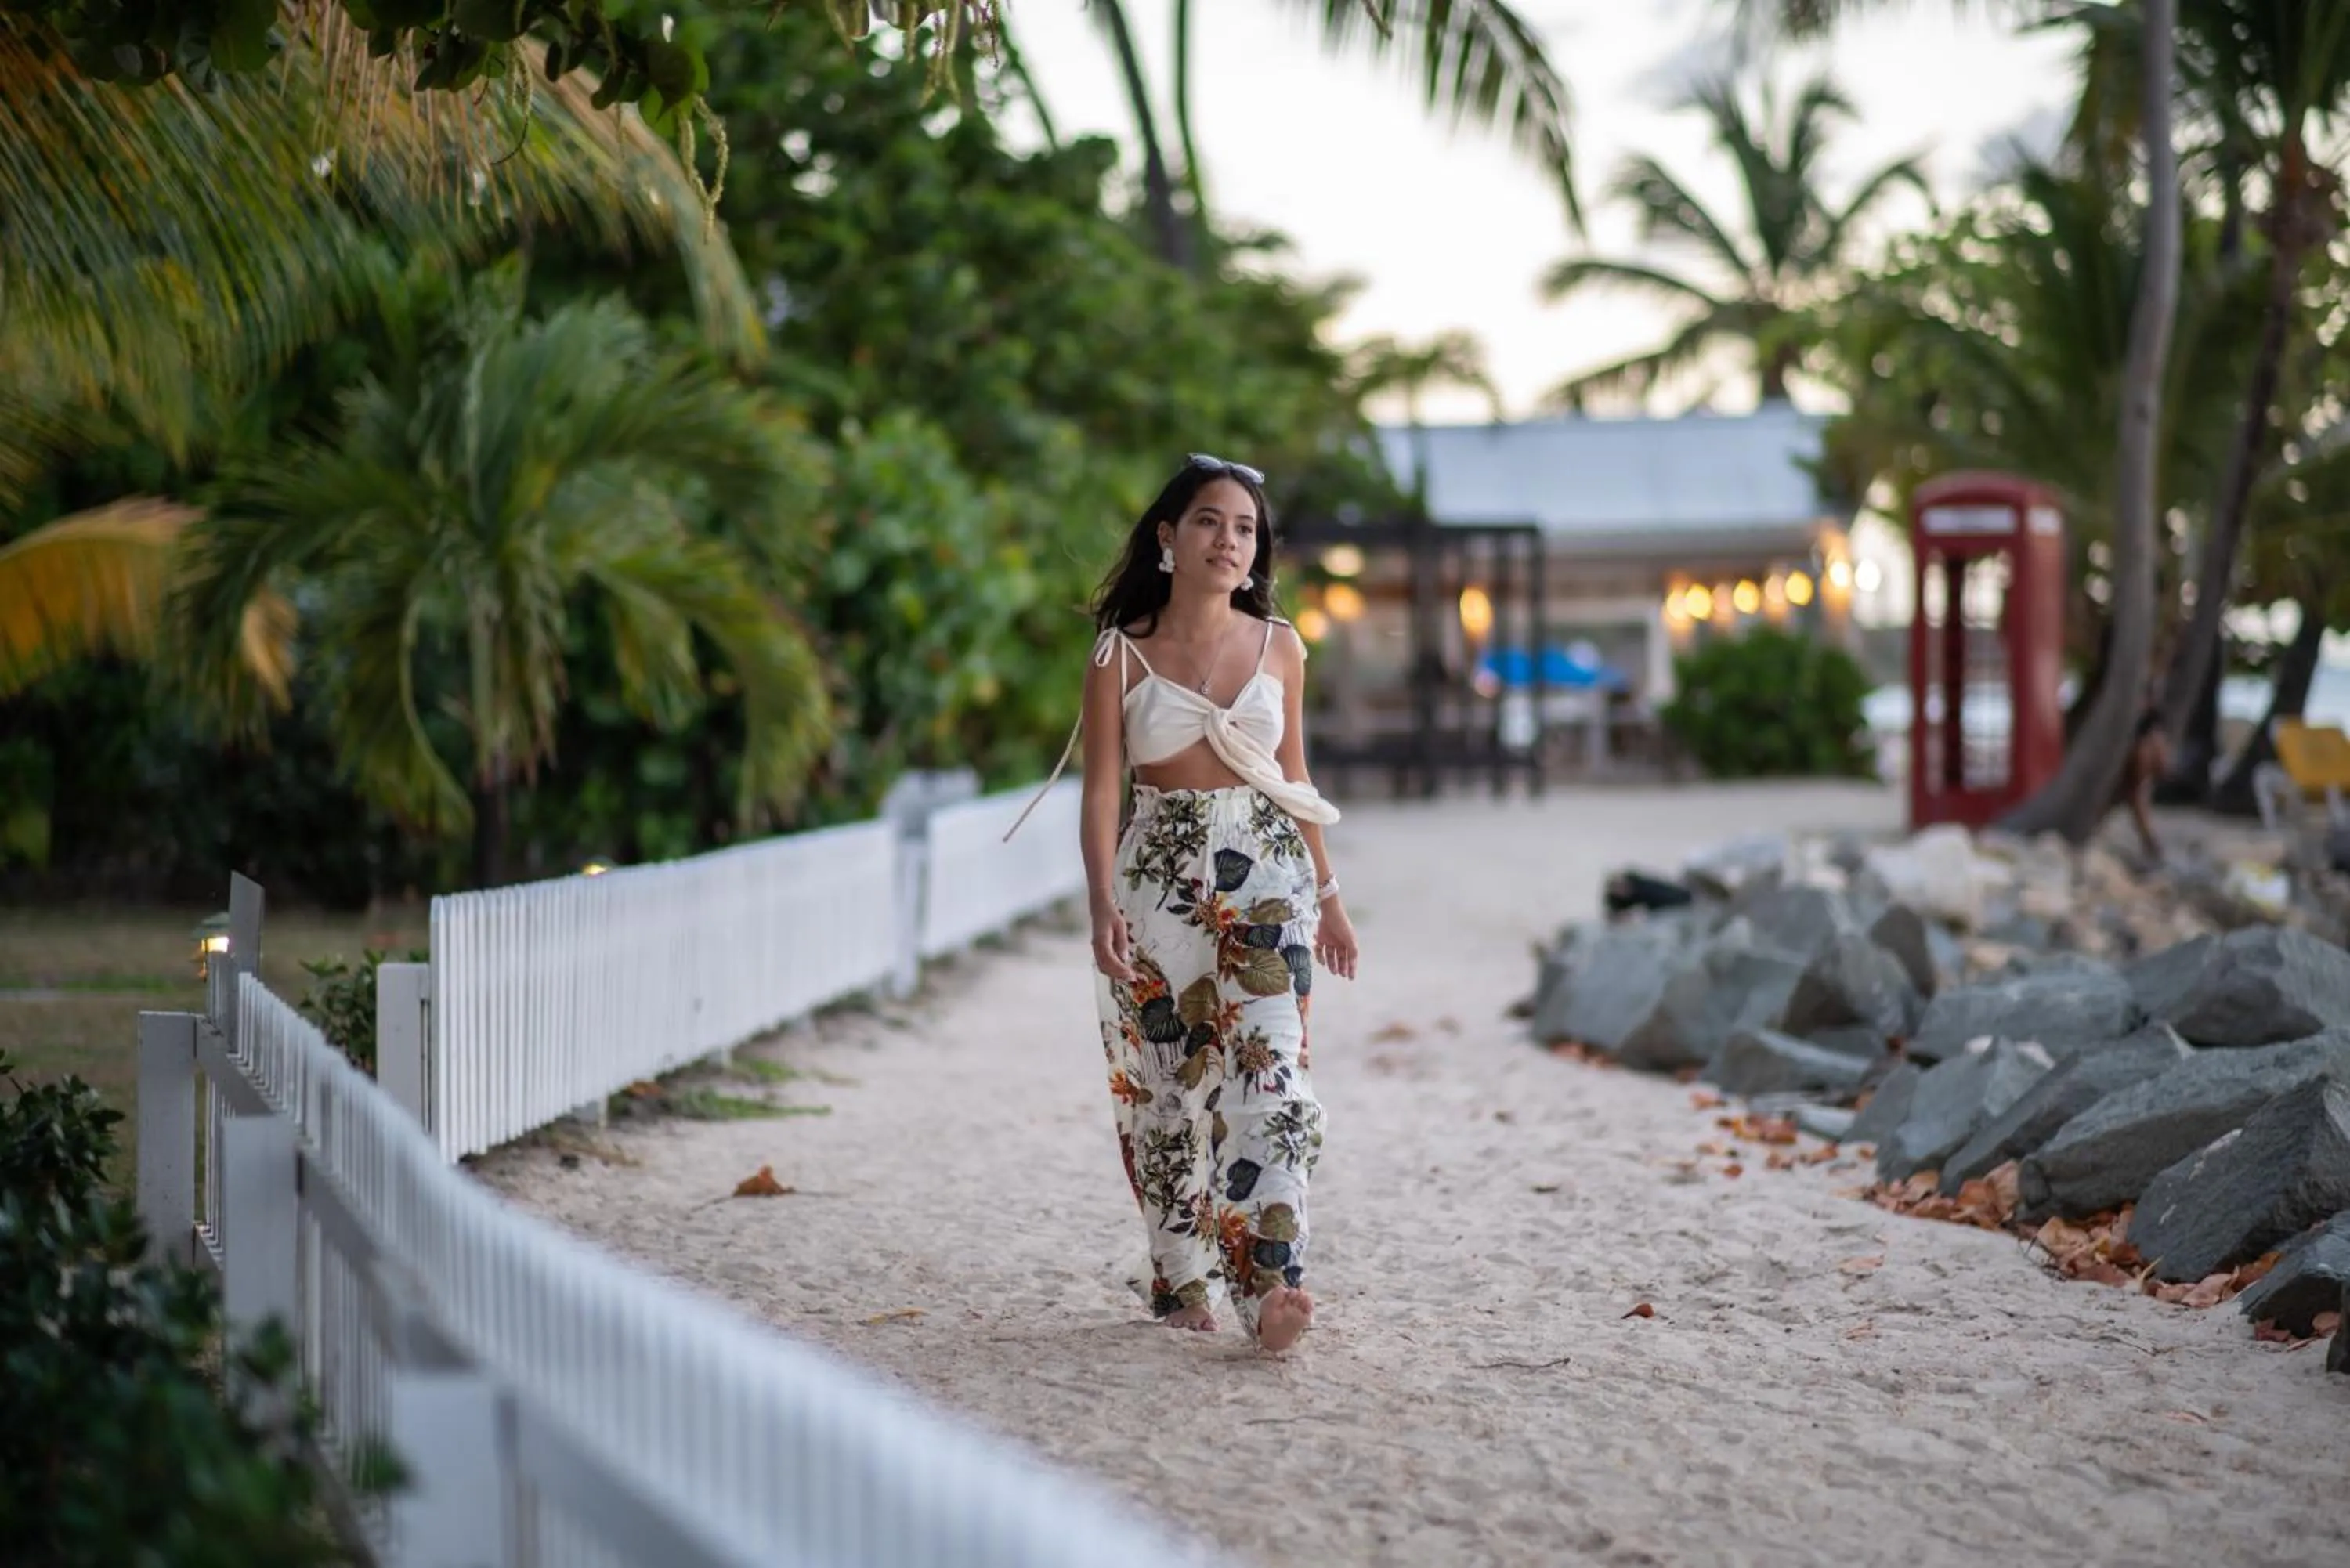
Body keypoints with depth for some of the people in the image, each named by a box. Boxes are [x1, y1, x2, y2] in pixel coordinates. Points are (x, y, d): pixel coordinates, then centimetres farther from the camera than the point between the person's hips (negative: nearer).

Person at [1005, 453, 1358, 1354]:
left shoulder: (1279, 648, 7)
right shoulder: (1121, 655, 0)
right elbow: (1101, 791, -4)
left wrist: (1327, 894, 17)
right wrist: (1103, 905, -17)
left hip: (1265, 880, 1)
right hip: (1159, 882, -1)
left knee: (1269, 1068, -14)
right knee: (1165, 1086, 4)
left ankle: (1272, 1280, -19)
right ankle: (1182, 1281, 16)